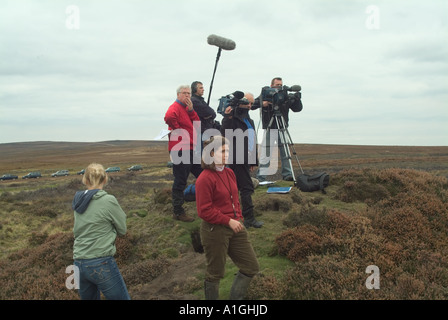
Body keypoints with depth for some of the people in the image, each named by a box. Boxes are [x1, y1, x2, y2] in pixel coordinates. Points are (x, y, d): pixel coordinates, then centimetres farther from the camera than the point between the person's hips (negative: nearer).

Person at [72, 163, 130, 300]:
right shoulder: (108, 200, -11)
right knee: (122, 297, 5)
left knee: (89, 297, 23)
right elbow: (122, 230, -1)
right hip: (101, 263, -7)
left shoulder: (78, 200, 7)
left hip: (79, 263, 7)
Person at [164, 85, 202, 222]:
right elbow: (169, 117, -33)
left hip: (191, 149, 10)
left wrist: (191, 110, -4)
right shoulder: (175, 107, -10)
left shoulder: (187, 108, 20)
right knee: (180, 181, -4)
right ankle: (178, 212, 6)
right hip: (180, 150, -10)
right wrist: (179, 132, -20)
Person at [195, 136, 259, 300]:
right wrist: (228, 221, -19)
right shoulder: (205, 179, -16)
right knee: (215, 273, 8)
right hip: (215, 230, -8)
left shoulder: (229, 173, 9)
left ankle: (236, 297, 30)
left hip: (234, 227, 8)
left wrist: (238, 218, 8)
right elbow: (204, 211, -18)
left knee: (251, 267, 12)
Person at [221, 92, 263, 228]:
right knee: (247, 188, -9)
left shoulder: (249, 120, 19)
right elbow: (224, 133, -23)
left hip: (245, 160, 9)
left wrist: (254, 161, 22)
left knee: (234, 187, 14)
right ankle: (249, 218, -5)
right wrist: (227, 116, -30)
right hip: (237, 159, -9)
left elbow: (252, 141, 24)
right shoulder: (233, 117, -8)